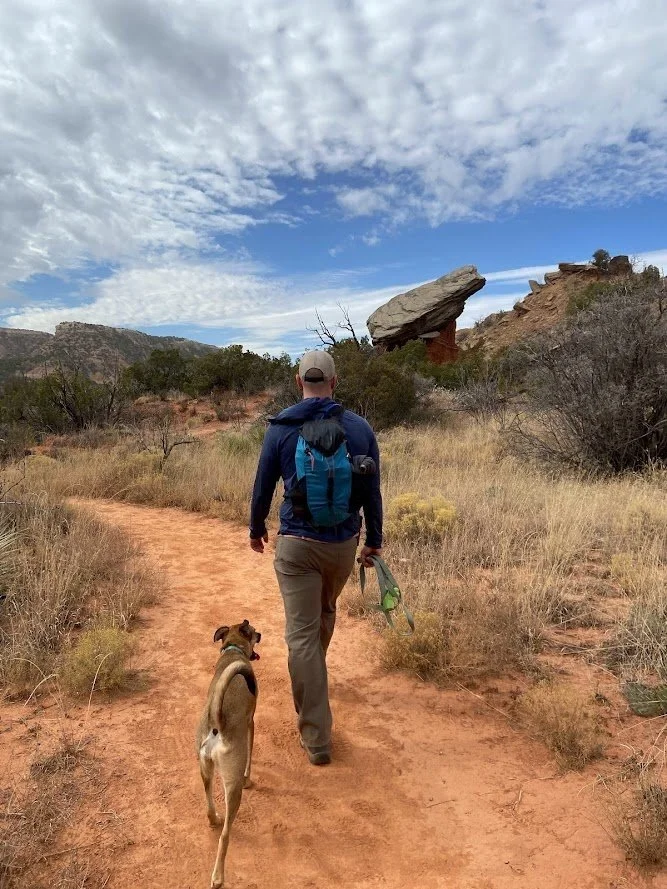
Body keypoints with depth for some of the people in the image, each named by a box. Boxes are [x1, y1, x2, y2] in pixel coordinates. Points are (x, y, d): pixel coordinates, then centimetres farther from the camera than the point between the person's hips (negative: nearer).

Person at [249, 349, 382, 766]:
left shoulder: (280, 428, -6)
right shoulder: (360, 427, -3)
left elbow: (263, 486, 2)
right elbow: (372, 490, 1)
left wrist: (256, 528, 19)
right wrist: (375, 539, 13)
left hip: (297, 544, -3)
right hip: (344, 542, 3)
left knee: (302, 634, 3)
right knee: (326, 611, 29)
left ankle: (317, 738, 7)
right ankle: (314, 674, 54)